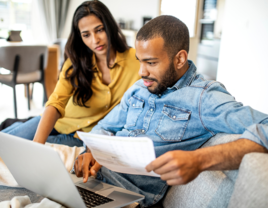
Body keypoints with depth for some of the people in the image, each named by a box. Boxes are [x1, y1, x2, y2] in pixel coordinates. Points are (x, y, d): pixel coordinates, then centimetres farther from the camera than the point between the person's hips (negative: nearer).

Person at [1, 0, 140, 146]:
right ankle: (17, 126, 20)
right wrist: (37, 142, -37)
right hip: (59, 123, 2)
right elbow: (56, 103, -19)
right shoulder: (75, 62, -7)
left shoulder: (134, 60, -13)